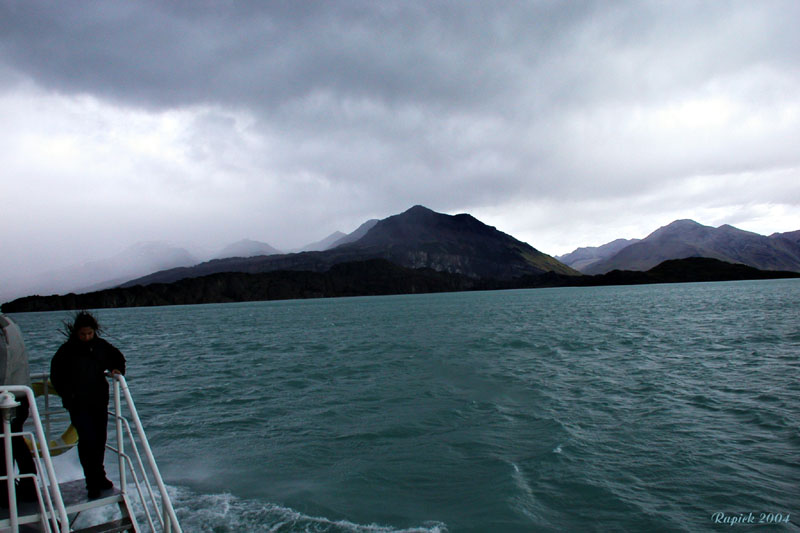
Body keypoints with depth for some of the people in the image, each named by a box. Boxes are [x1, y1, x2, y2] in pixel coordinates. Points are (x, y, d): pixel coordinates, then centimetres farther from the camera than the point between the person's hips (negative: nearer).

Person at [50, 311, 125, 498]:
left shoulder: (101, 346, 1)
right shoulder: (67, 350, -7)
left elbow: (117, 358, 16)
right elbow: (56, 374, 1)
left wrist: (117, 369, -4)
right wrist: (67, 395, -7)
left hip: (100, 401, 4)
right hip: (78, 404, -4)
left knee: (100, 439, 11)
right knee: (87, 439, -11)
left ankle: (99, 477, 28)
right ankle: (93, 482, -2)